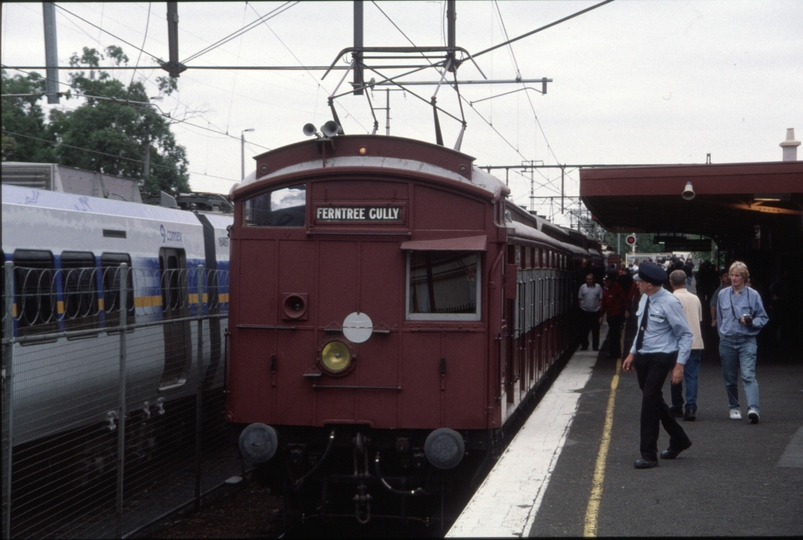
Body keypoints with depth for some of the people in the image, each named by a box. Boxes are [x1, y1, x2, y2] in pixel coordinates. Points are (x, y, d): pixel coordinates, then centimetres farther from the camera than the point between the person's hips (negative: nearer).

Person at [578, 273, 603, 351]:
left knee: (595, 330, 4)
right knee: (585, 329, 5)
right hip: (585, 311, 1)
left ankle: (595, 346, 11)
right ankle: (584, 345, 13)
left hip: (595, 311, 0)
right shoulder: (582, 287, 2)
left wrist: (600, 307, -3)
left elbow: (600, 299, 3)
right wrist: (581, 307, 0)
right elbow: (580, 298, 6)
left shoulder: (598, 287, 1)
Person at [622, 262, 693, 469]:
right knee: (655, 401, 16)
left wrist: (679, 364, -19)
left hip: (661, 358, -8)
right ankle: (679, 440, 36)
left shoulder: (669, 303, -18)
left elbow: (686, 335, -14)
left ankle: (649, 455, -3)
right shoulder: (645, 299, 6)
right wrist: (632, 353, 15)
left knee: (650, 401, -11)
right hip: (643, 357, 8)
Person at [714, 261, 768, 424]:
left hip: (747, 341, -3)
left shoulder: (753, 295, 0)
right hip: (727, 341, 3)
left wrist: (751, 322, -14)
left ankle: (753, 409, -26)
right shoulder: (722, 294, 9)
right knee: (730, 378, 8)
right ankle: (734, 407, 24)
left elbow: (763, 318, 4)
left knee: (748, 375, -17)